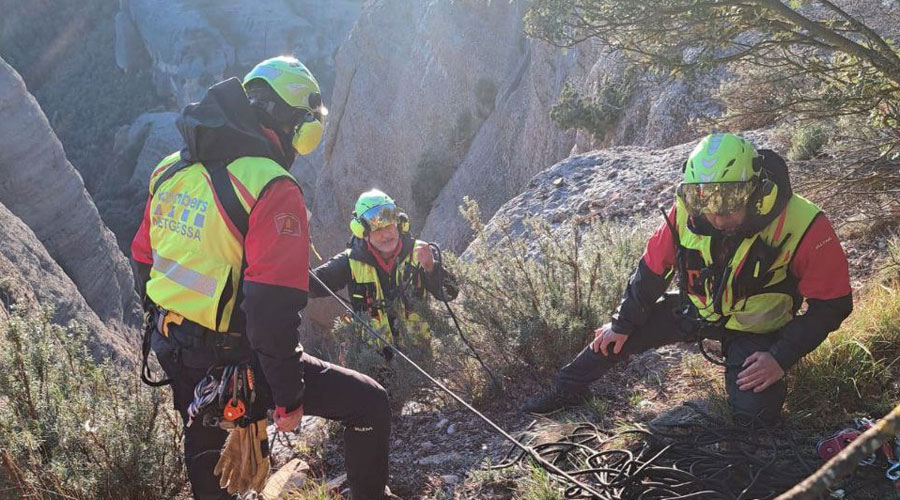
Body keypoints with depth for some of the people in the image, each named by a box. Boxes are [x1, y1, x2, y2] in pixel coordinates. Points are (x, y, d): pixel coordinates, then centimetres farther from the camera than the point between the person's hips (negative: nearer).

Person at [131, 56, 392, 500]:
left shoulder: (170, 170, 2)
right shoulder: (272, 189, -22)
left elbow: (143, 263, 12)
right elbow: (273, 308, -27)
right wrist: (289, 397, -15)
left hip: (175, 360, 8)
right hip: (236, 365, -8)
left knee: (206, 456, 32)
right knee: (369, 404, 3)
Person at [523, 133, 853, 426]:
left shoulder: (804, 228, -30)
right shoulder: (687, 213, -23)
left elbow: (831, 304, -19)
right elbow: (653, 269, -7)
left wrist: (781, 358, -26)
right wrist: (622, 324, 0)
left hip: (756, 331, -2)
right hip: (696, 309, 3)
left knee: (755, 415, -21)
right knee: (615, 339, -1)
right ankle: (567, 391, 23)